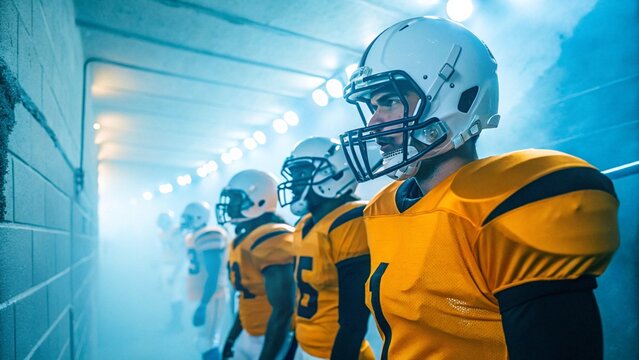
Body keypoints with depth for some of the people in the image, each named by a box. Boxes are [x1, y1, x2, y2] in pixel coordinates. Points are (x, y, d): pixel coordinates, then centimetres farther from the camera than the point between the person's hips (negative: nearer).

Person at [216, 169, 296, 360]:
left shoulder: (272, 241, -24)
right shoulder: (242, 240, 8)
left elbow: (283, 309, -24)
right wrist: (232, 336, 22)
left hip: (273, 339, -9)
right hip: (249, 335, 9)